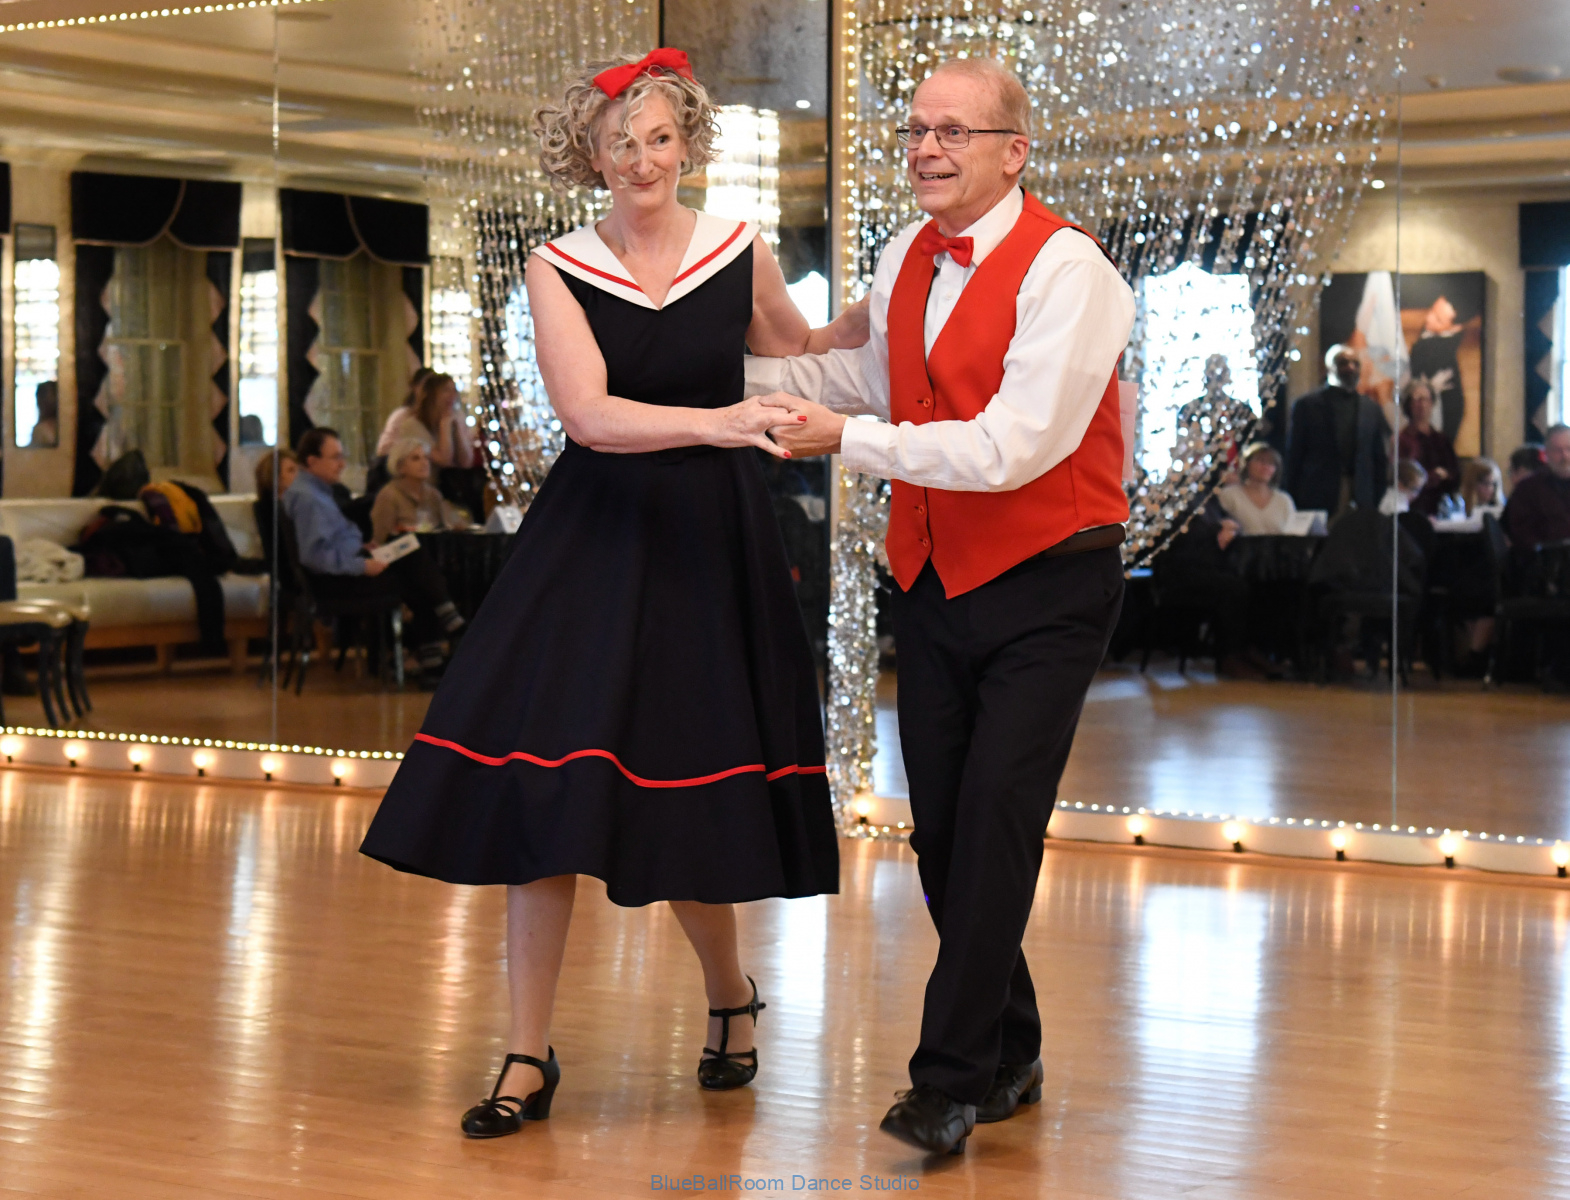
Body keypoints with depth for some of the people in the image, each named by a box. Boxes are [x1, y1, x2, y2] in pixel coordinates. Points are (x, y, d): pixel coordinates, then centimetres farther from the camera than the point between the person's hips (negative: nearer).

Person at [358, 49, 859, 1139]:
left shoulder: (741, 253, 2)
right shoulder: (559, 270, -2)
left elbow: (798, 349, 23)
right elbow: (588, 414, -16)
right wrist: (718, 422, -28)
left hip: (713, 538, 0)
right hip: (592, 539, 0)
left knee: (693, 792, 1)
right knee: (550, 782, -5)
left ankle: (731, 993, 31)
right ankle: (529, 1058, 4)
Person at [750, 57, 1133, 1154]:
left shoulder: (1066, 269, -17)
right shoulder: (906, 262, 7)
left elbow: (1013, 447, -24)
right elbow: (871, 377, 26)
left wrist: (848, 439, -21)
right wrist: (730, 371, 20)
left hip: (1046, 589, -7)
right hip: (933, 582, 7)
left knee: (995, 819, -12)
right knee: (942, 829, 9)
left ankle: (953, 1081, -3)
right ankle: (1008, 1056, 25)